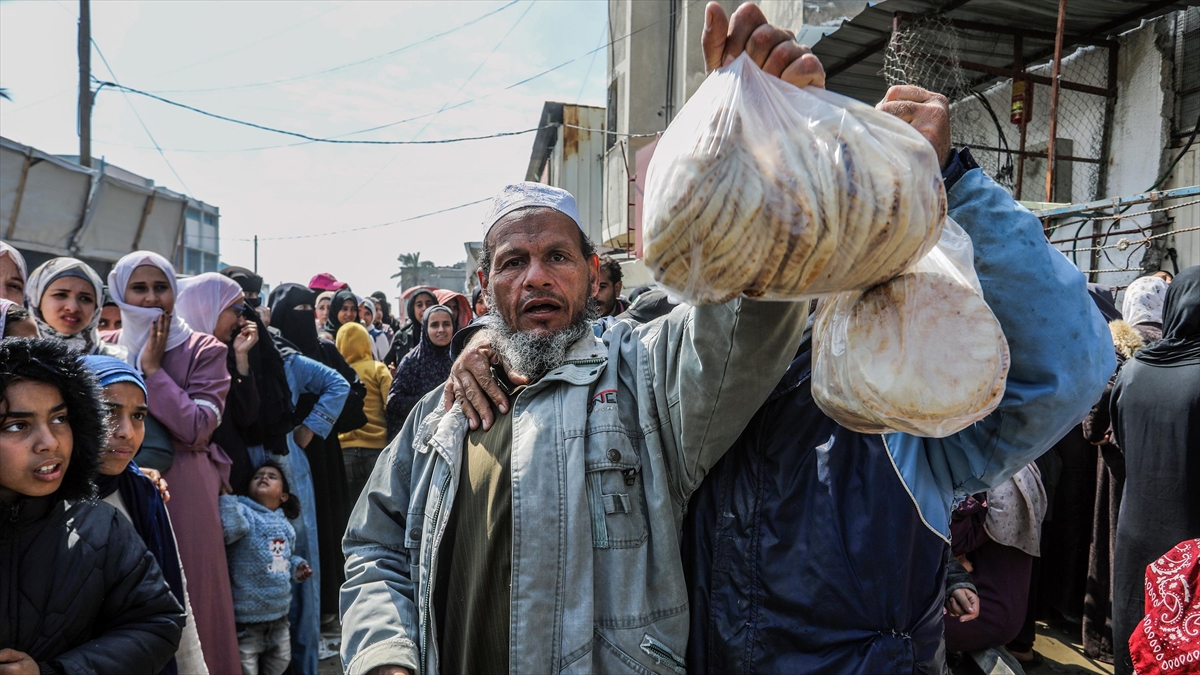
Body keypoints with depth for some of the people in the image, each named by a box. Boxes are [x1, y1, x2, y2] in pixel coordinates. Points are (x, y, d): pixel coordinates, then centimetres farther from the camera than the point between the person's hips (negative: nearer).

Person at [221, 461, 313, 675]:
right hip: (246, 617, -7)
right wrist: (225, 495, -27)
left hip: (279, 614, 7)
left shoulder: (284, 523, 12)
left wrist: (297, 567, 6)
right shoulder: (242, 511, -10)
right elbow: (230, 529, -32)